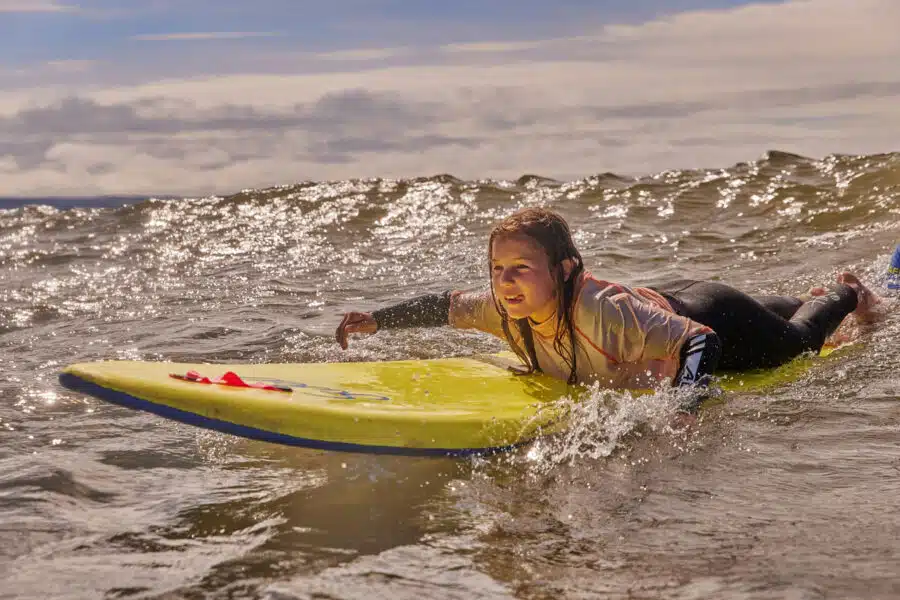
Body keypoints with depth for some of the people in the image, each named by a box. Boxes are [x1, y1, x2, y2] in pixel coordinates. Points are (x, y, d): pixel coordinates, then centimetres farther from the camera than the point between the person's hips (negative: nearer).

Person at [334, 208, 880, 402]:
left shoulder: (604, 314, -48)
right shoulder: (504, 309, -28)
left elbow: (701, 341, -46)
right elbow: (444, 306, -12)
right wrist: (376, 320, -17)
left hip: (706, 320, -6)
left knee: (796, 339, 25)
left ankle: (846, 295, 54)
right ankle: (811, 296, 66)